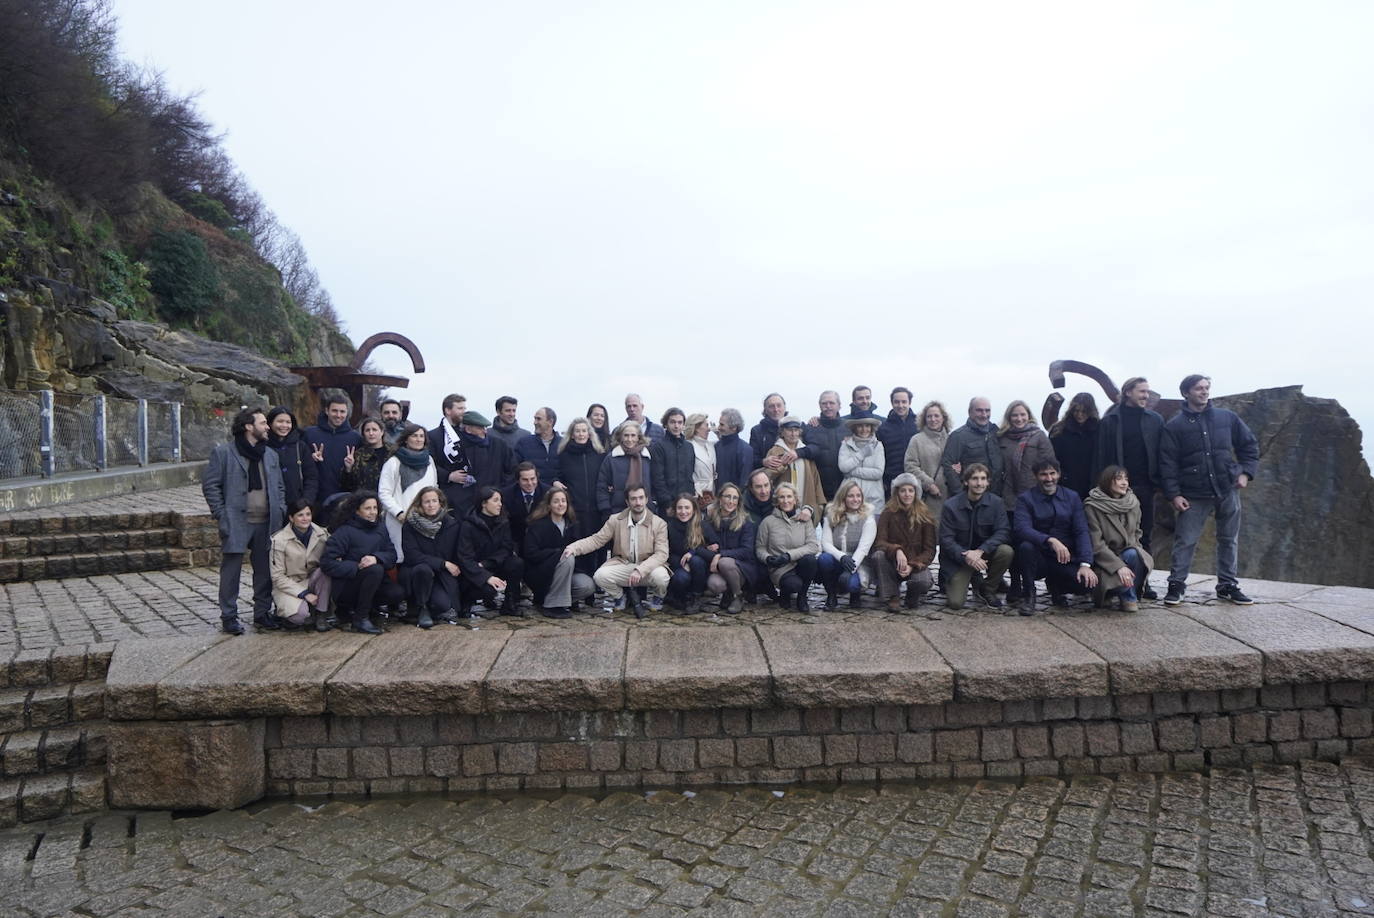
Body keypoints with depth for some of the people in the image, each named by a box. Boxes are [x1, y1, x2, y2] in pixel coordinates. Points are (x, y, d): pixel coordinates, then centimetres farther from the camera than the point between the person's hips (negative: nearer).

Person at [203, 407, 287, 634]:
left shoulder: (270, 455, 15)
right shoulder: (223, 453, -2)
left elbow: (279, 487, 19)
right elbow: (210, 485, -5)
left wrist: (281, 512, 6)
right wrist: (221, 515, -11)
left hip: (266, 523, 5)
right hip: (236, 522, -5)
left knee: (266, 570, 9)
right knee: (231, 571, 2)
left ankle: (262, 613, 21)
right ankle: (229, 616, 12)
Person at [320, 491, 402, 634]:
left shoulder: (380, 529, 7)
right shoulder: (344, 531, -11)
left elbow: (392, 554, 1)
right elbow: (327, 562, -16)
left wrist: (376, 557, -21)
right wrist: (356, 567, -22)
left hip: (373, 581, 7)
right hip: (345, 586, -6)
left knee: (396, 594, -19)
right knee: (376, 569, -32)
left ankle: (351, 609, 7)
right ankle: (361, 619, -20)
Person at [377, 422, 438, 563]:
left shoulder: (429, 460, 14)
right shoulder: (394, 463, -2)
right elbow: (383, 493, -5)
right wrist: (399, 513, -13)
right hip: (401, 521, -4)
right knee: (403, 557, -5)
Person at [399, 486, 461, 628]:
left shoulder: (451, 524, -1)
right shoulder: (410, 525, -7)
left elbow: (457, 554, 7)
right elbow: (412, 555, -16)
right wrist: (443, 563, -20)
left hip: (443, 575, 0)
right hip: (414, 573, 0)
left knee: (443, 604, -28)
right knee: (423, 568, -36)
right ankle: (421, 609, -13)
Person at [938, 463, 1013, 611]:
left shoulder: (996, 502, -6)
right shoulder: (951, 505, -12)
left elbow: (1003, 531, -14)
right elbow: (946, 539, -12)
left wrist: (980, 551, -28)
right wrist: (966, 556, -28)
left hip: (985, 552, 3)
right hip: (958, 557, -3)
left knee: (1006, 551, -29)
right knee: (955, 603, -18)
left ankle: (986, 590, -3)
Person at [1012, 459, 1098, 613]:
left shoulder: (1072, 497, 8)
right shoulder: (1026, 499, -2)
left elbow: (1082, 532, -1)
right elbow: (1021, 529, -19)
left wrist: (1085, 564, -16)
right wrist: (1050, 540, -35)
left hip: (1065, 560, 3)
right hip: (1038, 559, -3)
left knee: (1088, 582, -24)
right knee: (1026, 546, -35)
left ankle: (1055, 586, 14)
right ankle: (1028, 595, -8)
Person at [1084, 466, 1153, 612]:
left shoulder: (1133, 503, 4)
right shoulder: (1092, 507, -13)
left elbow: (1136, 533, 16)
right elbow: (1096, 544, -16)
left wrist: (1135, 549, -5)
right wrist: (1119, 566, -26)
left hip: (1127, 553, 4)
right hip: (1104, 560, -4)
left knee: (1132, 554, -31)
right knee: (1123, 580, -32)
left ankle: (1129, 596, -8)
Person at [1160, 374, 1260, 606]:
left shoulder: (1227, 418, 6)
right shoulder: (1175, 426, -3)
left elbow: (1250, 445, 15)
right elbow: (1168, 462, -5)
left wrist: (1246, 472, 2)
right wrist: (1173, 494, -11)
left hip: (1228, 490, 4)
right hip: (1193, 494, -3)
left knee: (1229, 539, 11)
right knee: (1185, 541, -3)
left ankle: (1227, 585, 23)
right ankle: (1176, 585, 5)